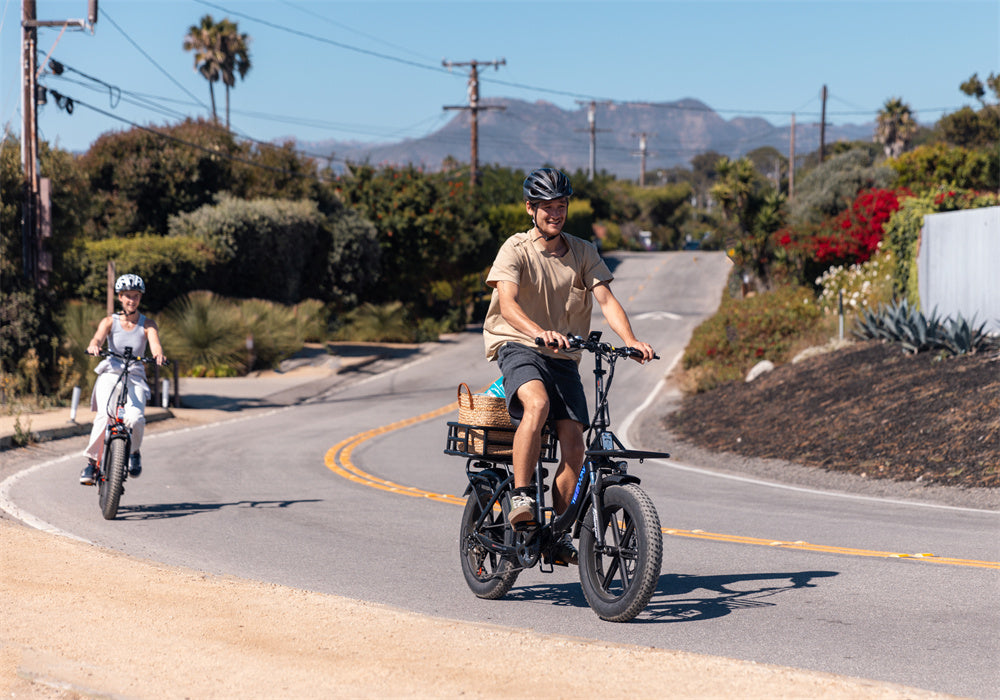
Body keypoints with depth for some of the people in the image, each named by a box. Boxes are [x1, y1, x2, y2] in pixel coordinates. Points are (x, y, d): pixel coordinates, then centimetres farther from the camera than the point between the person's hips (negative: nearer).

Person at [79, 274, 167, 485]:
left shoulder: (148, 325, 7)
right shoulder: (110, 322, 7)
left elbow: (155, 343, -11)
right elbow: (98, 338, -12)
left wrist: (159, 355, -36)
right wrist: (93, 347, -37)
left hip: (135, 377, 0)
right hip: (110, 373, 0)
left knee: (135, 418, -26)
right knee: (104, 415, -29)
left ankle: (134, 452, 6)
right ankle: (92, 460, -16)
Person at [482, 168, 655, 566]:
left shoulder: (583, 253, 6)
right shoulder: (516, 249, -7)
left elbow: (606, 299, -5)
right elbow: (507, 303, -23)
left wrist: (631, 341, -23)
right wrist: (539, 333, -43)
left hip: (564, 358, 4)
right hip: (518, 347, -4)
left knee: (574, 446, -9)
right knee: (537, 404, -36)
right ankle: (520, 497, -25)